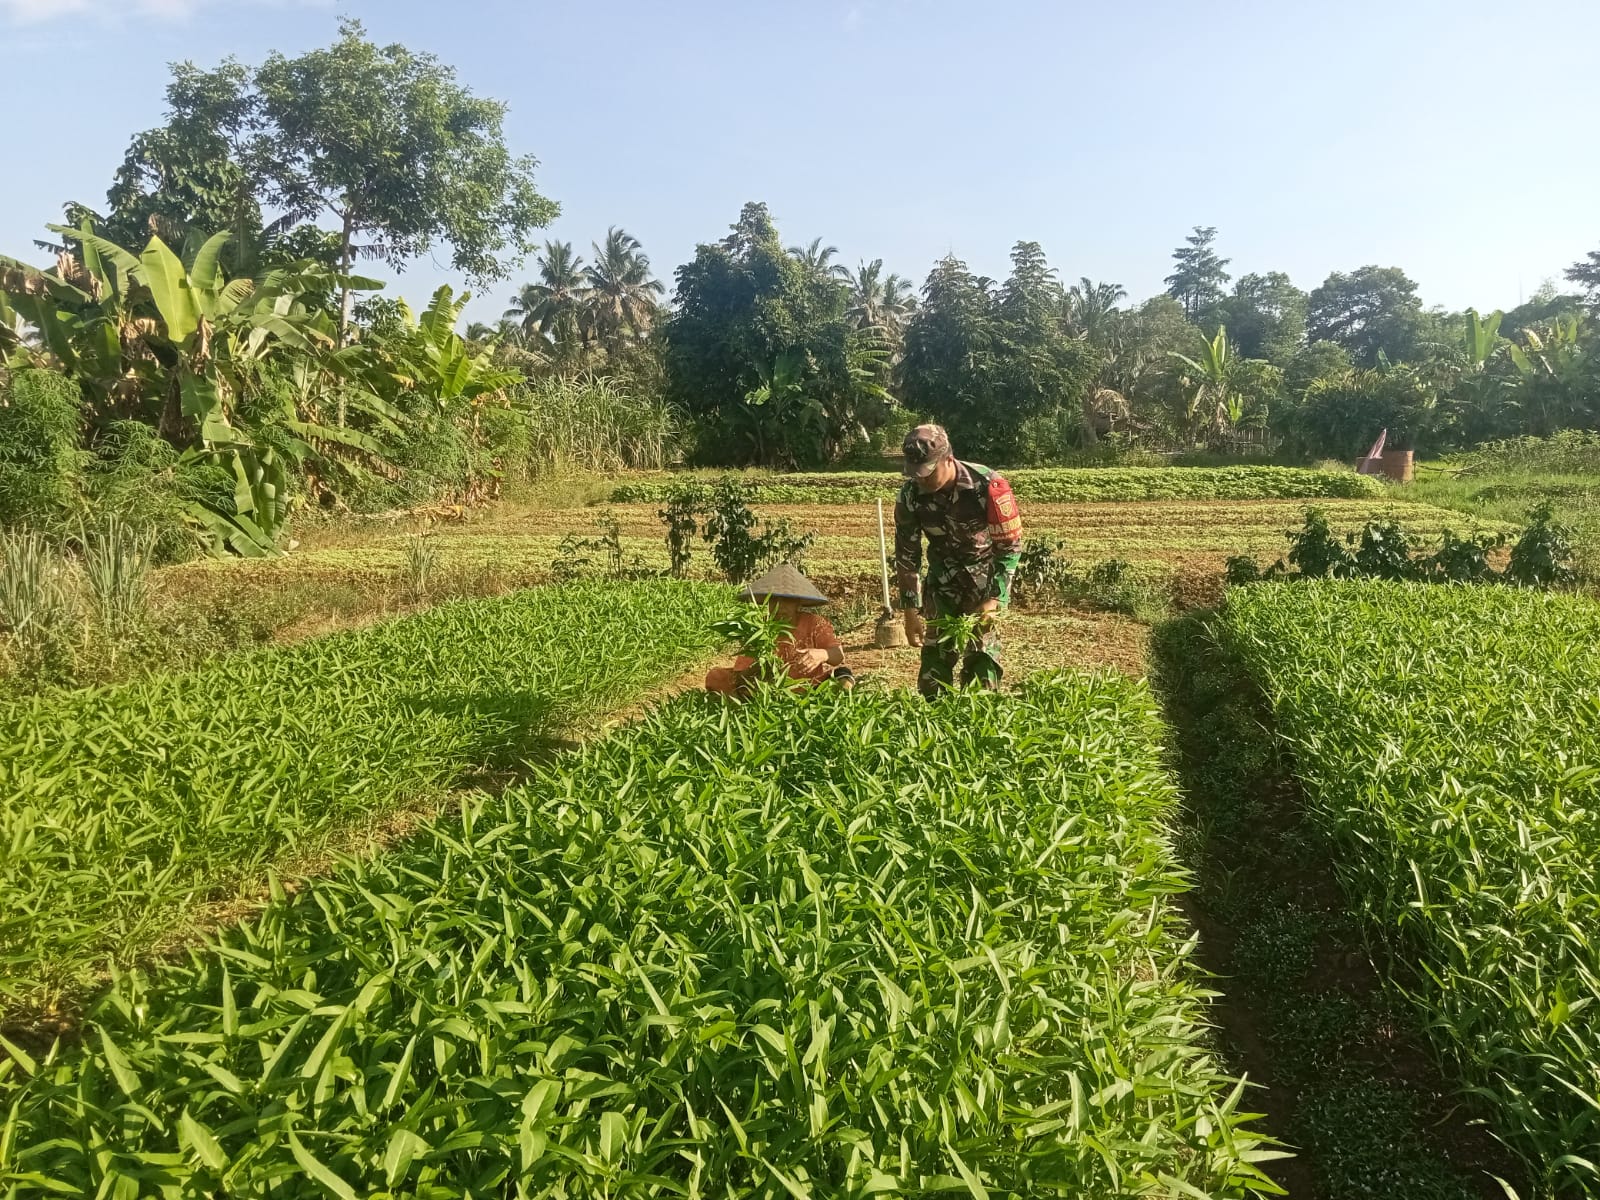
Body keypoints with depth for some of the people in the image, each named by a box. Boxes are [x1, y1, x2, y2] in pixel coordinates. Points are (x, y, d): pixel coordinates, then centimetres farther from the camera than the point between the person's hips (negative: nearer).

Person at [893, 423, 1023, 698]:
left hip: (986, 577, -3)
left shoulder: (988, 486, -26)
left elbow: (1010, 546, -18)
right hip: (942, 579, 3)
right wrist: (911, 609, -9)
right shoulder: (911, 494, -18)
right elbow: (906, 554, -8)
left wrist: (994, 599, -22)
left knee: (982, 650, -8)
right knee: (935, 651, -3)